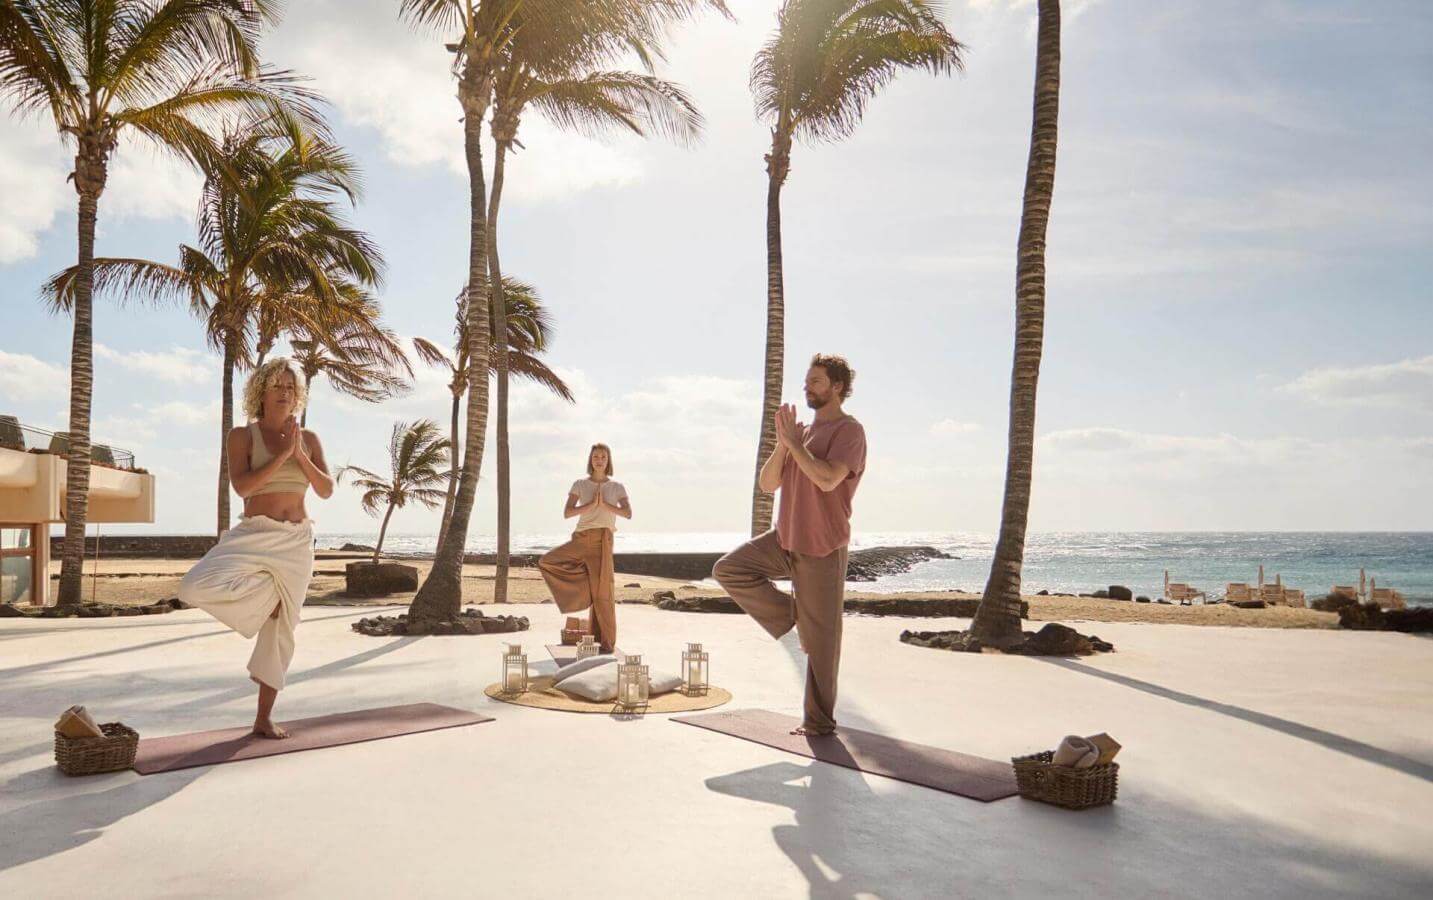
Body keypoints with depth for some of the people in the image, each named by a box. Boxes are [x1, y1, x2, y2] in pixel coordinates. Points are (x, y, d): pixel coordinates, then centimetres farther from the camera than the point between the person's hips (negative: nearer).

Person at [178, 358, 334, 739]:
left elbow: (326, 490, -1)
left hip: (297, 542, 3)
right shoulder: (242, 435, -1)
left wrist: (300, 455, -13)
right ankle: (268, 595, 1)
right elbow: (242, 486, -16)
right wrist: (282, 455, -19)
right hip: (254, 537, -2)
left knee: (281, 628, 6)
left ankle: (264, 718, 19)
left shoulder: (308, 439, 8)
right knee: (196, 588, -29)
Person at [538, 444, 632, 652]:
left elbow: (628, 513, -5)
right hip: (580, 538, 3)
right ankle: (586, 580, 4)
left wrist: (604, 504, -13)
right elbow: (567, 513, -2)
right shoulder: (580, 484, 8)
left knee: (602, 590, -5)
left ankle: (607, 641, 3)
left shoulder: (617, 487, 7)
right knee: (546, 562, -9)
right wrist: (591, 504, -13)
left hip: (601, 539, -3)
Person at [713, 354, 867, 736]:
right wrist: (783, 443, -7)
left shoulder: (849, 430, -10)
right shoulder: (803, 434, 14)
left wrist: (794, 442, -17)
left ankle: (819, 721, 13)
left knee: (821, 639, 0)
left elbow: (828, 479, -26)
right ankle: (791, 615, 7)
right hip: (785, 540, 8)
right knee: (728, 569, -4)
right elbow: (767, 483, 8)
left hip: (822, 550, -8)